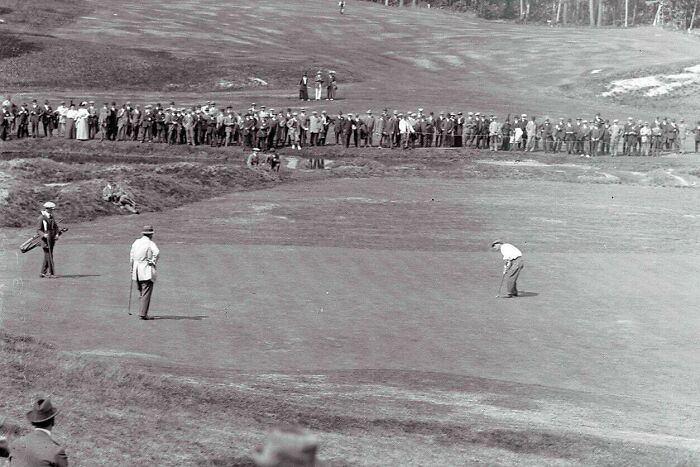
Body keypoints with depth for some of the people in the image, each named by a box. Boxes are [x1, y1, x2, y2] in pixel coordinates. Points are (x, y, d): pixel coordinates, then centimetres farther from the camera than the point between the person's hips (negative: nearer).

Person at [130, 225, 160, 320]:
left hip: (137, 270, 6)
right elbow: (157, 252, -27)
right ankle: (143, 313, -11)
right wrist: (153, 262, -12)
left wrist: (132, 269, 22)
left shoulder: (136, 242, 10)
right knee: (146, 293, -6)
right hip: (147, 271, -6)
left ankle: (141, 312, 17)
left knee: (141, 293, 17)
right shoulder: (151, 243, -9)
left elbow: (131, 256, 14)